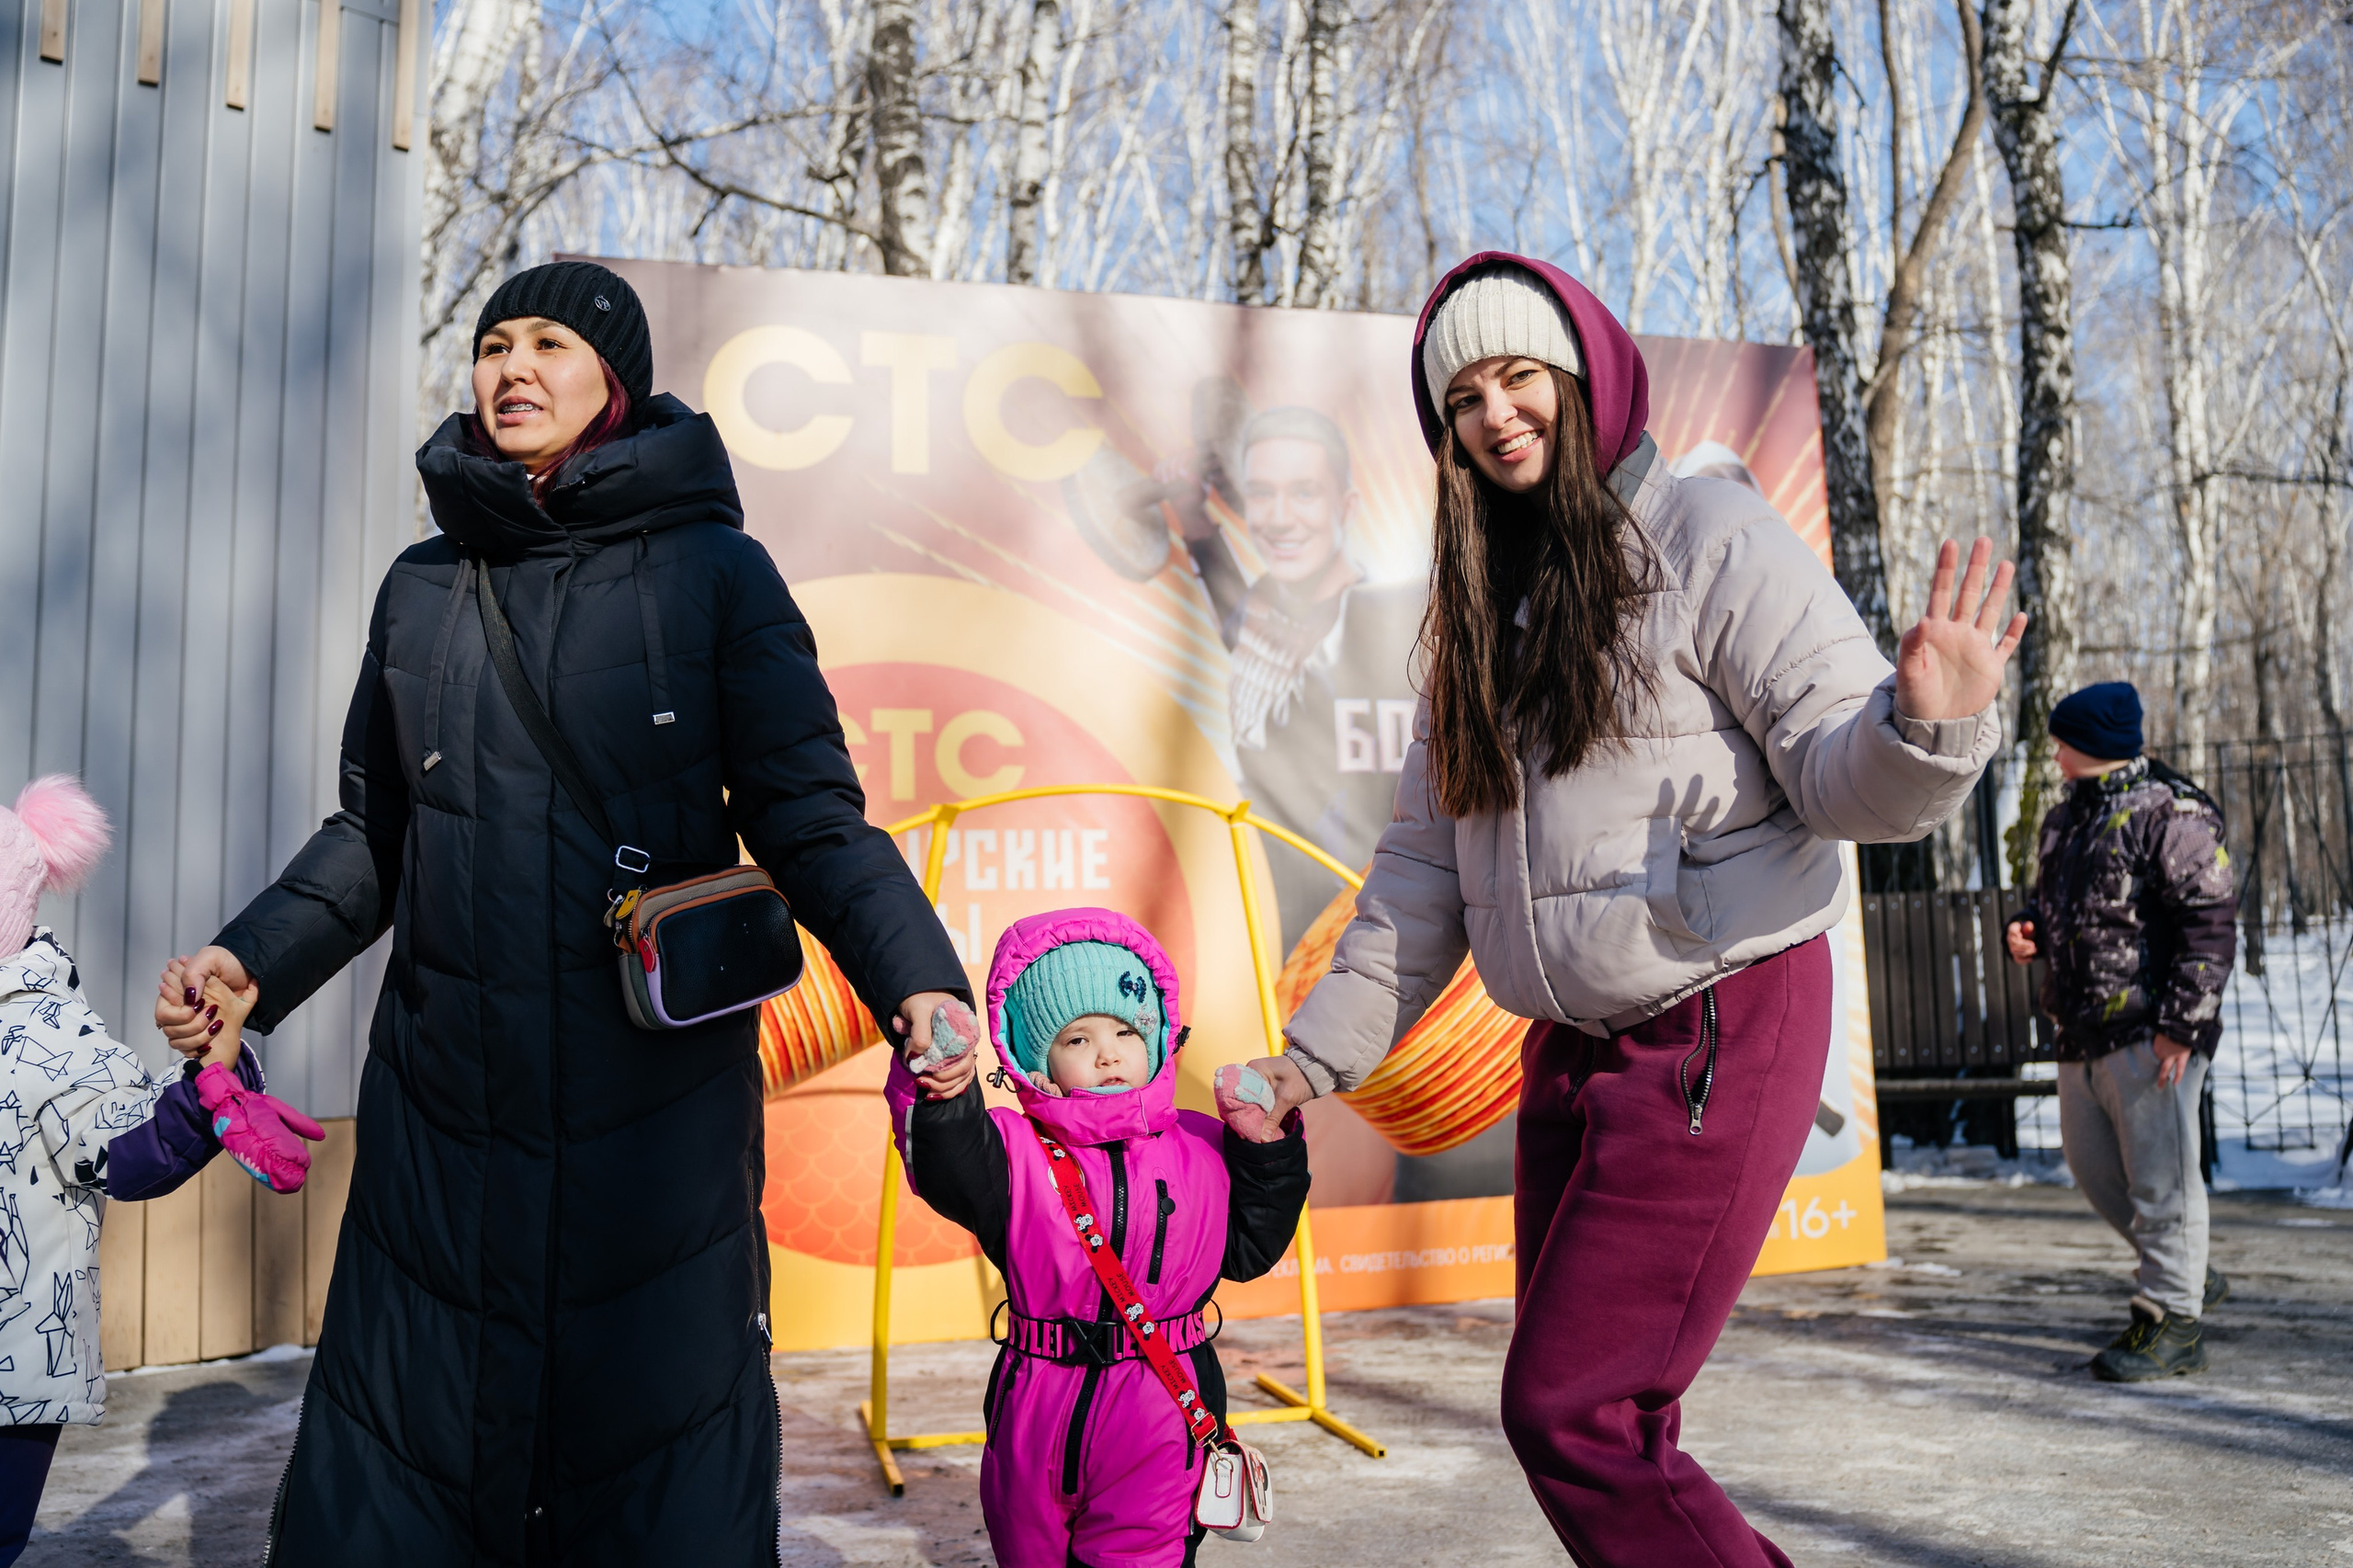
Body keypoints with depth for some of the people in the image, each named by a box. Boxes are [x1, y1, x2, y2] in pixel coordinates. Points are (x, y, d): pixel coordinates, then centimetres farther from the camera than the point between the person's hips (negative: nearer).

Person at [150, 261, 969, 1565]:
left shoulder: (714, 570, -1)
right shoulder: (422, 586, 10)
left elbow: (809, 817, -5)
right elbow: (374, 833, 16)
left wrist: (916, 982, -19)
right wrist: (253, 958, 1)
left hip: (658, 1111, -3)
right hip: (444, 1105, 3)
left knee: (656, 1448, 6)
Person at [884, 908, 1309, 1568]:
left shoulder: (1203, 1150, 2)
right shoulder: (1015, 1154, -6)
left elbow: (1249, 1247, 7)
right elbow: (949, 1173, -26)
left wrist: (1267, 1149, -1)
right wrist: (943, 1100, -43)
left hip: (1162, 1413, 0)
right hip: (1036, 1412, 1)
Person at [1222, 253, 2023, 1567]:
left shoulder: (1711, 541, -7)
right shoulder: (1482, 609, 13)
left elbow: (1839, 773, -14)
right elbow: (1424, 867, 14)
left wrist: (1927, 727, -36)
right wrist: (1319, 1054, 11)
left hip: (1721, 1034, -7)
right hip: (1572, 1051, 7)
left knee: (1572, 1414, -8)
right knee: (1594, 1424, 12)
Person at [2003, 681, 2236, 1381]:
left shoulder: (2170, 813, -10)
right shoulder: (2064, 819, 17)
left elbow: (2211, 923, -15)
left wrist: (2182, 1022, -19)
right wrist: (2027, 932, 5)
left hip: (2149, 1035, -9)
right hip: (2083, 1034, 9)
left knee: (2160, 1177, -4)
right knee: (2093, 1167, 16)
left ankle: (2172, 1320, 6)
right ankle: (2188, 1274, 34)